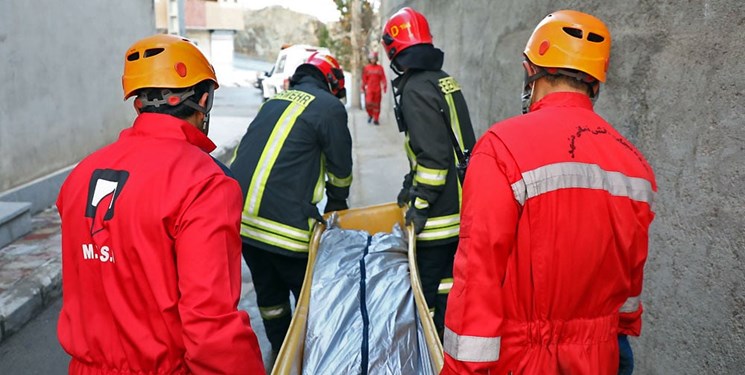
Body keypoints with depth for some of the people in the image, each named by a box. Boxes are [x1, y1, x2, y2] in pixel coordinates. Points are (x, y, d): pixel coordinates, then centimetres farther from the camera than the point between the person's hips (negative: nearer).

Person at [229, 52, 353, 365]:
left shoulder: (274, 101, 21)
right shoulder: (329, 107, 0)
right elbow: (340, 168, 5)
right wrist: (337, 205, 25)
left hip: (240, 217, 7)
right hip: (283, 221, -7)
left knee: (268, 290, 22)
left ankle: (281, 354, 38)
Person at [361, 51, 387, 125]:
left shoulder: (380, 68, 3)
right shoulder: (366, 68, 3)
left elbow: (383, 78, 3)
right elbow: (364, 79, 7)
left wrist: (385, 86, -3)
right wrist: (363, 87, 7)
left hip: (377, 89, 1)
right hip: (369, 89, -1)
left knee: (377, 104, 5)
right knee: (368, 103, -15)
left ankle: (376, 119, 14)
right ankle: (370, 115, 11)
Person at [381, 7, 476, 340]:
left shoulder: (416, 89, -16)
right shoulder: (444, 80, 13)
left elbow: (434, 156, -23)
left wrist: (420, 203, -15)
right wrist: (412, 186, 22)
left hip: (439, 214, -10)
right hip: (462, 204, 10)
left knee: (433, 291, 2)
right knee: (449, 284, 21)